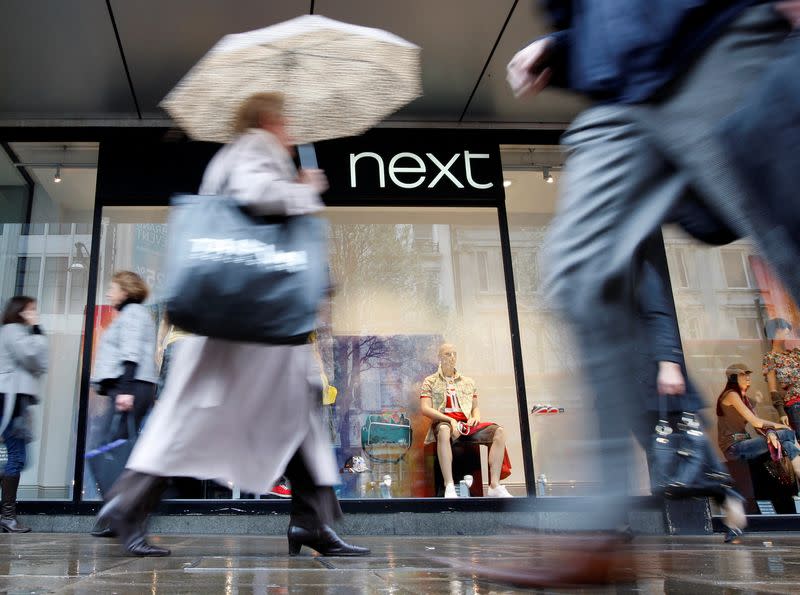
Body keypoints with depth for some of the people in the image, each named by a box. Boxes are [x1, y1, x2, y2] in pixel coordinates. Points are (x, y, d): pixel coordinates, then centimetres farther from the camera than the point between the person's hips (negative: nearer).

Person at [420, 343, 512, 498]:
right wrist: (450, 420, -15)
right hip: (444, 422, -4)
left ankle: (494, 486, -28)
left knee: (499, 431, -23)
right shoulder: (430, 381, 12)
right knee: (444, 430, -43)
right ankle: (449, 487, -46)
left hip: (466, 424, 4)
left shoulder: (468, 382, 25)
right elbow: (425, 409, -1)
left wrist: (476, 417, -1)